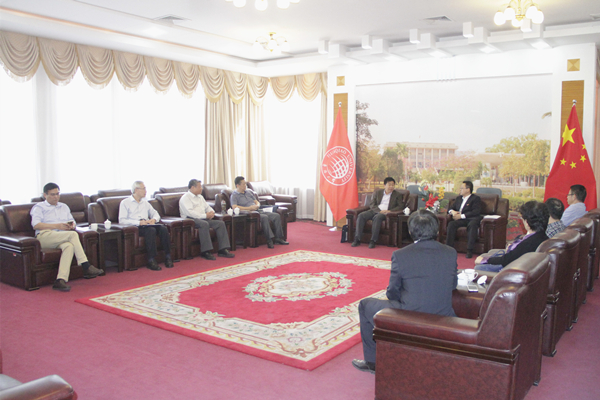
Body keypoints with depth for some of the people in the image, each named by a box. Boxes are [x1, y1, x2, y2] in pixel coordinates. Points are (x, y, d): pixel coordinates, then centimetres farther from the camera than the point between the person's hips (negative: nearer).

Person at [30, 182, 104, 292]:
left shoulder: (64, 207, 32)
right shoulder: (39, 207, 14)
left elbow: (72, 221, 26)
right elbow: (36, 225, -4)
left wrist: (71, 225, -1)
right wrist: (57, 226, -13)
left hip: (62, 239, 4)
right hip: (45, 236, -4)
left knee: (69, 246, -36)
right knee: (73, 234, -32)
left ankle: (61, 280, -47)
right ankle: (86, 267, -34)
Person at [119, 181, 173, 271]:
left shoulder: (145, 202, 26)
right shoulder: (125, 203, 7)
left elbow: (155, 214, 26)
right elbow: (122, 220, -5)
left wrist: (154, 219, 0)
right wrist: (139, 222, -17)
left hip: (147, 225, 5)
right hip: (135, 227, -5)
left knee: (163, 228, -26)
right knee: (151, 230, -36)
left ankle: (168, 257, -27)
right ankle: (151, 261, -37)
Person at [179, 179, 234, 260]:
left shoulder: (200, 197, 25)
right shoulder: (185, 198, -3)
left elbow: (207, 207, 29)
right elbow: (189, 212, -17)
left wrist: (211, 212, 2)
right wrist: (205, 215, -19)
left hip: (203, 219, 8)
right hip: (191, 220, -8)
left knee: (220, 223, -12)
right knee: (204, 224, -38)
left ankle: (223, 249, -18)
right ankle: (205, 251, -36)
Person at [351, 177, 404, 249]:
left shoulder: (397, 195, 14)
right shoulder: (377, 192, 18)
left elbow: (401, 206, 2)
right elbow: (371, 205, 9)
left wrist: (390, 211, -15)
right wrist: (379, 210, -11)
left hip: (386, 213, -3)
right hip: (375, 211, 3)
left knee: (377, 217, -38)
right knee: (361, 215, -25)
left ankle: (373, 241, -39)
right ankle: (357, 239, -28)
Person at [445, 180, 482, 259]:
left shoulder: (476, 198, 6)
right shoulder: (459, 198, 27)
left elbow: (476, 212, -9)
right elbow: (450, 208, 26)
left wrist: (461, 216, -16)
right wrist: (452, 211, 0)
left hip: (472, 219, -5)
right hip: (461, 220, 5)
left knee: (472, 225, -39)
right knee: (451, 224, -27)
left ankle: (469, 250, -37)